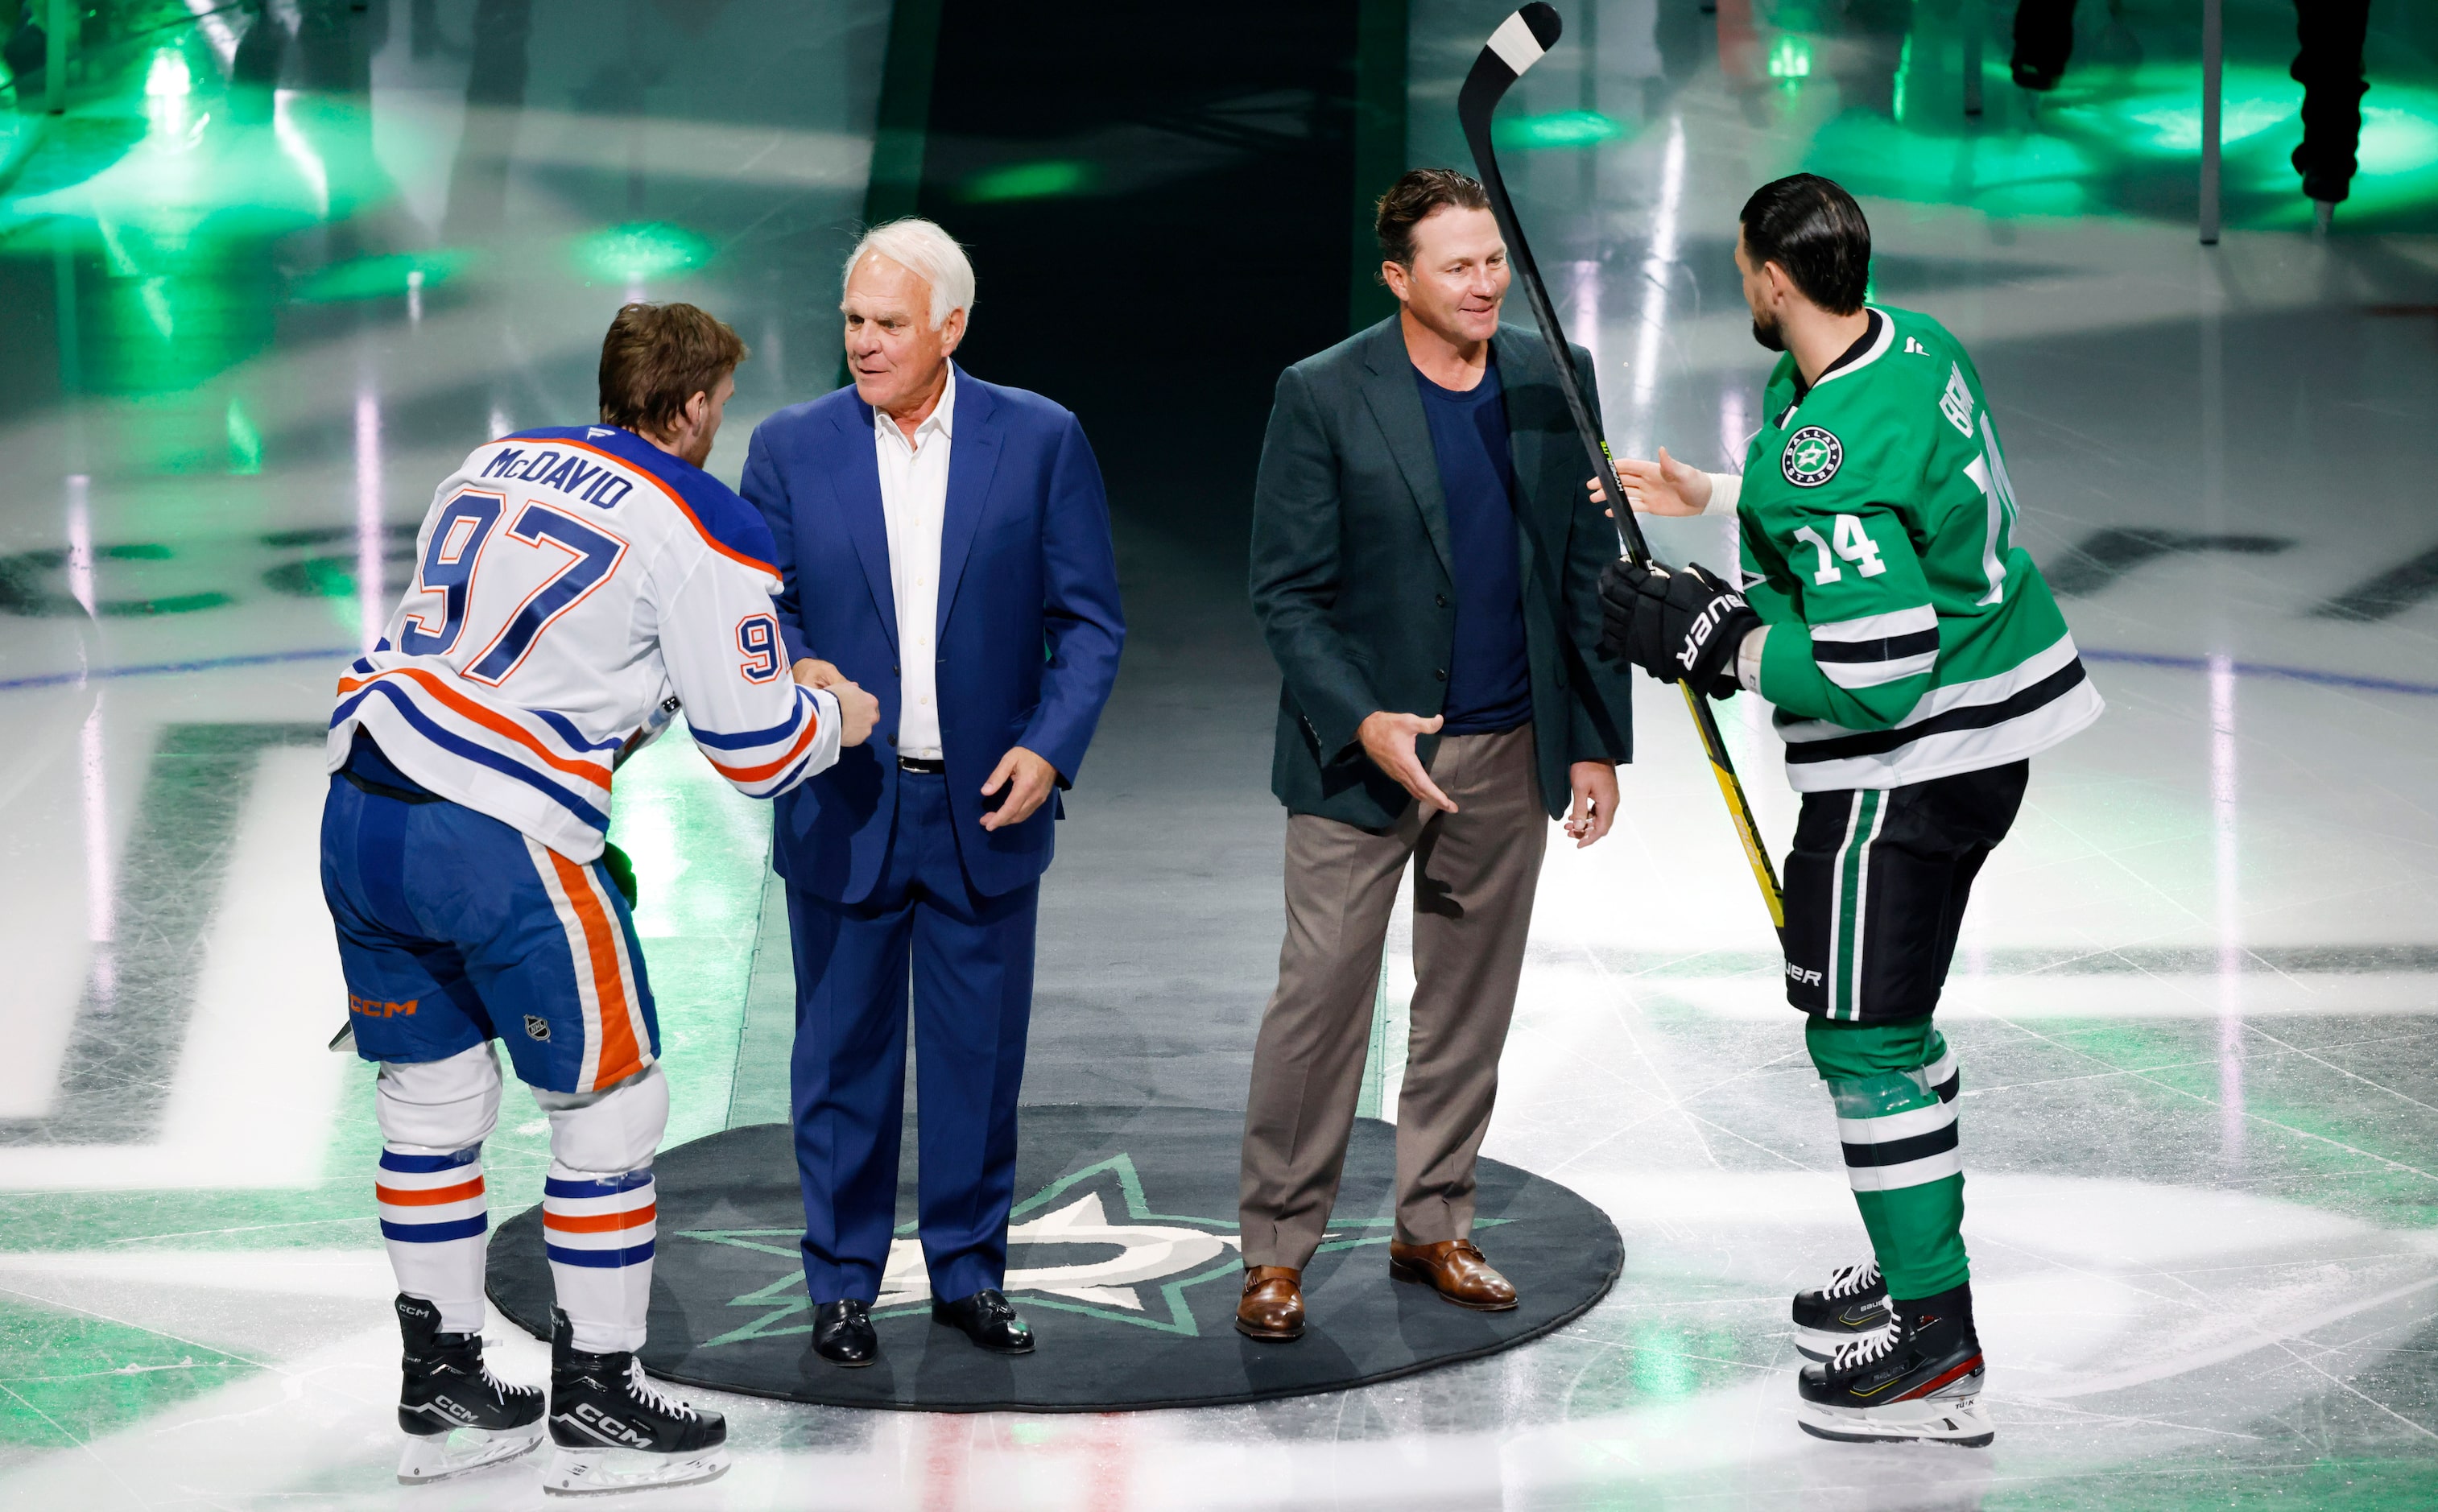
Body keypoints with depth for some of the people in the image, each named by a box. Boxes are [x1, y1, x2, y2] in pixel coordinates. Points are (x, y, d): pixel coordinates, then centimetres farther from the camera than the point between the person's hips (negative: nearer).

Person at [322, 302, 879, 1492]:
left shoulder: (494, 465, 17)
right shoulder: (706, 527, -3)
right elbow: (756, 750, -3)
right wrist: (835, 719, 19)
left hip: (360, 807, 7)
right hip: (503, 845, -7)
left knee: (431, 1098, 18)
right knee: (609, 1105, 8)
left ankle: (441, 1392, 28)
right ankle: (596, 1409, 15)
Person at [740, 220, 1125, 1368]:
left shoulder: (1041, 441, -2)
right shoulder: (791, 448, 0)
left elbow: (1089, 619, 0)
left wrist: (1049, 745, -13)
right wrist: (795, 668, -19)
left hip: (987, 806, 0)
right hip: (843, 808, 0)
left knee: (980, 1055, 8)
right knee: (844, 1053, 7)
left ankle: (970, 1270, 22)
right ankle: (841, 1283, 18)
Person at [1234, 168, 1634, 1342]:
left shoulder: (1555, 384, 3)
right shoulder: (1322, 396, -9)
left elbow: (1587, 573, 8)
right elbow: (1285, 592, -8)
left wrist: (1597, 741, 5)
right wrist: (1360, 722, -20)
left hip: (1507, 756, 4)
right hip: (1359, 750, -4)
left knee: (1470, 997, 11)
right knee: (1320, 993, -2)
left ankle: (1433, 1226, 24)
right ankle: (1277, 1248, 9)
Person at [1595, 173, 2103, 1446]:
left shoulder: (1829, 459, -28)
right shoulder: (1914, 343, 2)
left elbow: (1877, 672, -29)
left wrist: (1713, 639, -18)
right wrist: (1711, 496, 22)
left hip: (1910, 764, -10)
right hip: (1987, 725, 10)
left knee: (1865, 1033, -3)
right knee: (1882, 1007, 23)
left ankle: (1937, 1354, 1)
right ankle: (1916, 1266, 36)